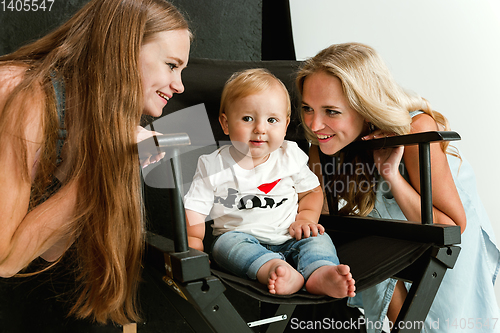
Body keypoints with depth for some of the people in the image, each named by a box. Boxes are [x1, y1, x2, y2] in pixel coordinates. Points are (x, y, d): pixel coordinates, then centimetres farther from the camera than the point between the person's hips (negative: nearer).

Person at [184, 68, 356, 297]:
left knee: (318, 239, -20)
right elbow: (193, 209, -2)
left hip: (289, 239, 3)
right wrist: (193, 243, -16)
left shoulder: (291, 156, 3)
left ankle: (320, 273, -48)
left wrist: (306, 218, -4)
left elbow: (312, 191, 14)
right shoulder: (213, 166, -3)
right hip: (240, 237, -2)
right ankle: (275, 270, -53)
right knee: (228, 242, -31)